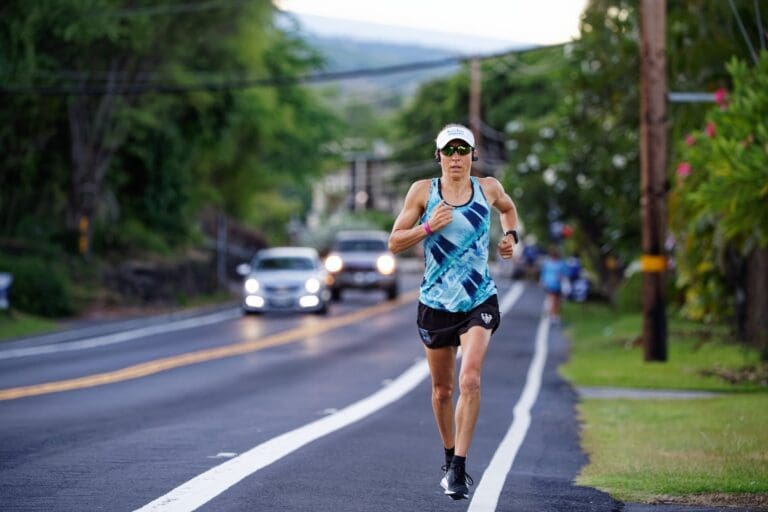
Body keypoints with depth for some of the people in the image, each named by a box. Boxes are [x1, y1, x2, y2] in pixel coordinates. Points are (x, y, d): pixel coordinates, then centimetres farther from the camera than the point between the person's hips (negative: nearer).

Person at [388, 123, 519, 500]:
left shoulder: (488, 188, 4)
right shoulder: (423, 191, -1)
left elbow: (508, 208, 28)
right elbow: (394, 243, -1)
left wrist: (510, 236, 10)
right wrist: (429, 227, -15)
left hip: (479, 302, -1)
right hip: (436, 303, 1)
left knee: (469, 379, -20)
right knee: (442, 389, 11)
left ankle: (459, 468, -19)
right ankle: (450, 458, 32)